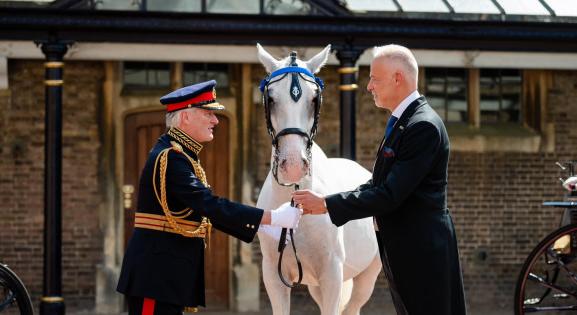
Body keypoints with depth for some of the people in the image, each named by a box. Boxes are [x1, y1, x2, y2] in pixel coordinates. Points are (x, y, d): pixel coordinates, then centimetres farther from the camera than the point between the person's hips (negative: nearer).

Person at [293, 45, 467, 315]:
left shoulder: (423, 126, -19)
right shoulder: (401, 122, 14)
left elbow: (390, 194, -23)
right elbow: (380, 184, 14)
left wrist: (327, 204, -20)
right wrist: (323, 202, 3)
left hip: (422, 252, -10)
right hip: (403, 250, 10)